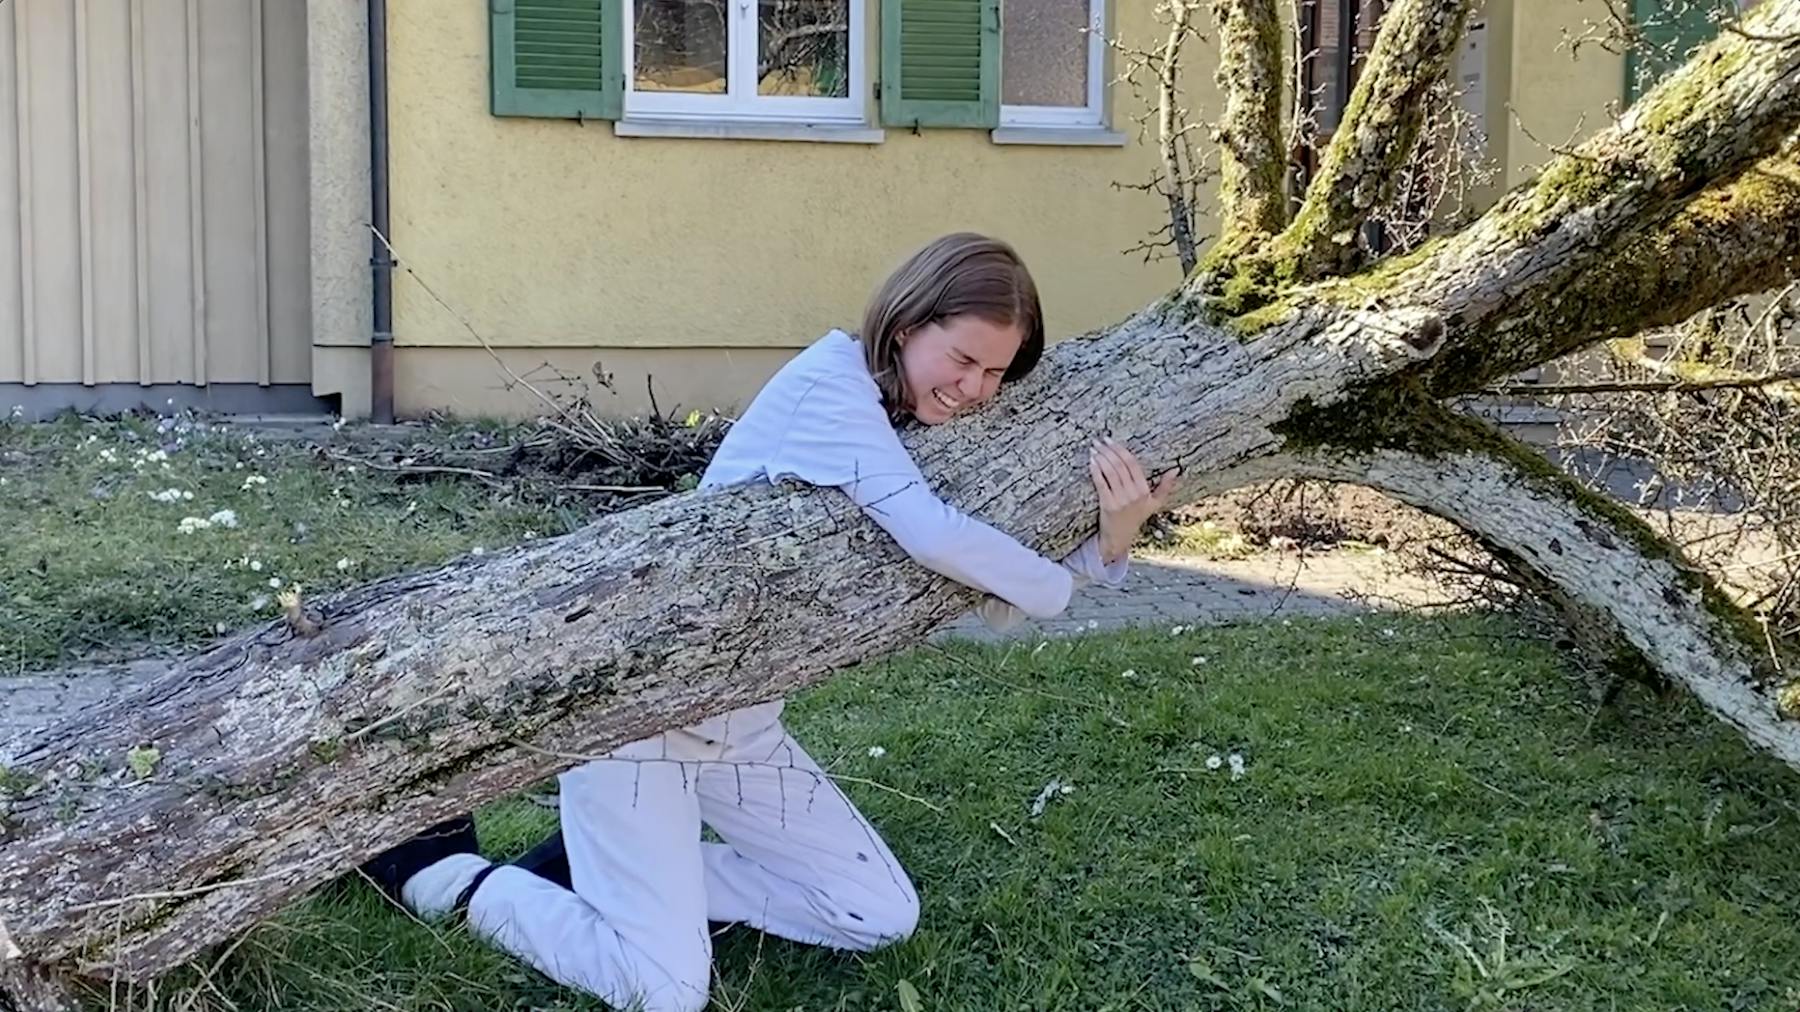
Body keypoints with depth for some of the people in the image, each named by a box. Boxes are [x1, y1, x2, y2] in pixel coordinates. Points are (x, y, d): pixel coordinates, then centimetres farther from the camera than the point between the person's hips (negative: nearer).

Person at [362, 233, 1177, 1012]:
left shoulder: (925, 436, 8)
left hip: (741, 718, 9)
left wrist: (1108, 548, -10)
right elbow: (933, 538, -30)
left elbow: (990, 598, 5)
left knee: (882, 917, 10)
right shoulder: (831, 378, -17)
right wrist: (1061, 588, -14)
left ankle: (621, 865, 15)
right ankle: (440, 869, 7)